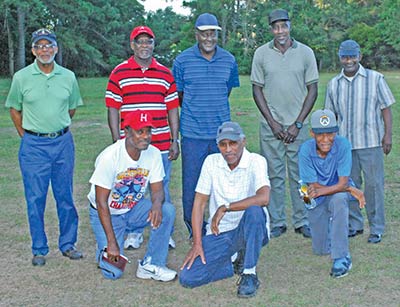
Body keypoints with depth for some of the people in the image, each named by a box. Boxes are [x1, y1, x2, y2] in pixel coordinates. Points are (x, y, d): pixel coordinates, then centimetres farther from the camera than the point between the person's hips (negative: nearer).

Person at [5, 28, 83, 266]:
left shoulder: (68, 77, 3)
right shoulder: (22, 77, -2)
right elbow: (14, 109, 9)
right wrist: (26, 134, 6)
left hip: (63, 142, 2)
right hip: (34, 145, -2)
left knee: (65, 196, 8)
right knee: (35, 199, 3)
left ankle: (68, 244, 22)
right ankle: (39, 249, 15)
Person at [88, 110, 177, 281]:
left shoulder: (153, 154, -12)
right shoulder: (110, 157, -26)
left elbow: (157, 190, -6)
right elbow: (101, 202, -24)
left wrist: (157, 204, -33)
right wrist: (112, 243, -28)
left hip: (134, 208, 4)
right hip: (106, 213, -4)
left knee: (167, 211, -25)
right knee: (113, 272, -14)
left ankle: (151, 265, -12)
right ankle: (105, 247, 22)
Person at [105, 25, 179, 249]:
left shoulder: (165, 74, 10)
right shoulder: (119, 73, 3)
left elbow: (172, 109, 10)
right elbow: (113, 109, 1)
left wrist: (175, 140, 5)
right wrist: (117, 142, -4)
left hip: (161, 144, 2)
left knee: (161, 189, 8)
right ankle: (134, 233, 21)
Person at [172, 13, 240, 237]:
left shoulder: (229, 61, 5)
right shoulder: (182, 61, -2)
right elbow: (178, 95, 8)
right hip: (192, 134, -2)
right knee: (191, 183, 3)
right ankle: (194, 232, 18)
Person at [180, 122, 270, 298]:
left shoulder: (256, 161, -12)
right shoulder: (211, 162, -1)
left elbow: (264, 197, -31)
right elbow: (199, 203, -1)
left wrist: (225, 208, -30)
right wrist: (197, 243, -8)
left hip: (251, 232, -3)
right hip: (219, 234, 3)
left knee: (254, 210, -37)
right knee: (187, 278, -14)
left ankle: (249, 274, -19)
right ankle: (237, 262, 10)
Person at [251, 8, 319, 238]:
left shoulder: (305, 53, 1)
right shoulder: (262, 54, 2)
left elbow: (313, 90, 2)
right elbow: (257, 90, 4)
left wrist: (297, 124, -5)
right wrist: (272, 122, -4)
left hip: (298, 125, 0)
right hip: (270, 125, 0)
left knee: (299, 174, 5)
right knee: (274, 175, 4)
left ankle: (302, 221, 16)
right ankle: (277, 222, 14)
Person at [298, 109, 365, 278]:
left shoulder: (342, 144, -24)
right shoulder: (305, 150, -22)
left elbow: (342, 183, -23)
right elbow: (314, 186, -18)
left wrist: (320, 192, -29)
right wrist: (351, 190, -21)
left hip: (339, 191, -1)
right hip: (317, 200, 2)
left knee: (338, 199, -40)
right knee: (321, 250, 6)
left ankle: (342, 257, -29)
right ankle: (330, 223, 40)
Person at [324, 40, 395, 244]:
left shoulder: (375, 79, 1)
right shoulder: (333, 84, 10)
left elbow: (386, 109, 2)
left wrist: (388, 135, -5)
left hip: (371, 142, -3)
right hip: (344, 143, 3)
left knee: (374, 184, -1)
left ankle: (376, 228, 10)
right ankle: (354, 225, 22)